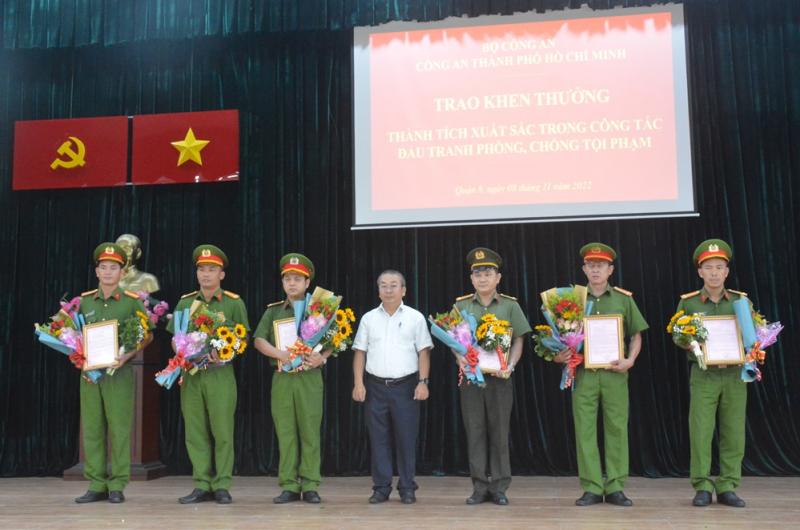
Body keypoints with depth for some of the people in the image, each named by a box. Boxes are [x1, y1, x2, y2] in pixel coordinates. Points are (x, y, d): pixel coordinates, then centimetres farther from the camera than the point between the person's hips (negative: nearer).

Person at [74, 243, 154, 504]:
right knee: (91, 428, 5)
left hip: (119, 372, -3)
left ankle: (117, 486, 5)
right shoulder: (85, 301, 10)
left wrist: (127, 356, -13)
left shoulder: (132, 302, 0)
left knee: (119, 428, -2)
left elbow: (147, 336, 1)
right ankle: (96, 485, 13)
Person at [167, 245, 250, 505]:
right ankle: (202, 485, 13)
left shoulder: (234, 303, 1)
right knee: (195, 432, 5)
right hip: (191, 374, 3)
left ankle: (222, 486, 7)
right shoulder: (185, 303, 12)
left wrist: (222, 353, -17)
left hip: (220, 373, -3)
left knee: (222, 432, -2)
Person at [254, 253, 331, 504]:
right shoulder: (273, 311, 12)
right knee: (285, 433, 3)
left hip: (310, 377, -2)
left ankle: (310, 486, 6)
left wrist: (322, 357, -15)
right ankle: (289, 486, 10)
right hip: (282, 378, 2)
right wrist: (279, 353, -13)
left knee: (310, 432, -1)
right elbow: (259, 340, 4)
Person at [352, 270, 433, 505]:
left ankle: (407, 489, 10)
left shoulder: (415, 318, 3)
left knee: (406, 439, 1)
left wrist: (423, 382, -9)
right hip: (376, 386, 2)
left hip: (406, 386, -2)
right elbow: (360, 352, 8)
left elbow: (423, 352, 1)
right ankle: (381, 488, 13)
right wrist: (358, 383, -1)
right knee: (378, 439, 5)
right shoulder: (369, 318, 9)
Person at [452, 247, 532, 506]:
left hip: (500, 378, -1)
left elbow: (518, 341, 4)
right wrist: (460, 358, -9)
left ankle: (499, 488, 12)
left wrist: (510, 365, -11)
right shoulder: (461, 305, 6)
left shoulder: (510, 305, 3)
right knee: (475, 432, 5)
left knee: (499, 432, 3)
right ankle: (480, 487, 13)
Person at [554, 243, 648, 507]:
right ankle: (591, 488, 8)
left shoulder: (623, 299, 8)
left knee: (617, 428, 2)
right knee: (584, 430, 0)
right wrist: (558, 355, -6)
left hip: (615, 373, 0)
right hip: (583, 373, 0)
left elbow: (636, 335, 11)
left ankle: (615, 487, 10)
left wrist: (630, 360, -4)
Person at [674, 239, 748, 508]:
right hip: (703, 375, -2)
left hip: (734, 374, 2)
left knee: (734, 433, 2)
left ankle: (727, 487, 12)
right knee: (700, 431, -5)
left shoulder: (741, 301, 7)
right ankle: (702, 487, 3)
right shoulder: (688, 303, 2)